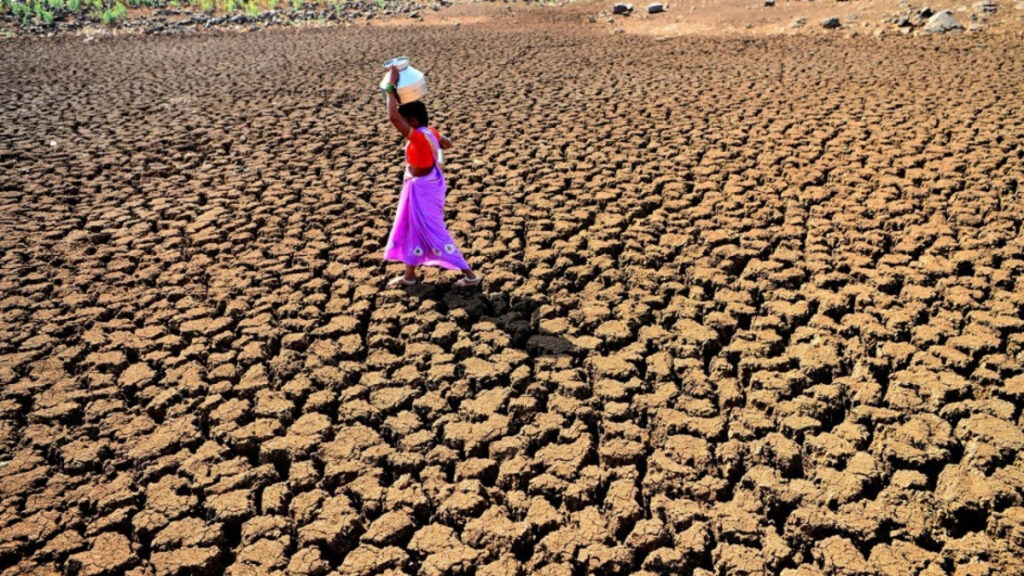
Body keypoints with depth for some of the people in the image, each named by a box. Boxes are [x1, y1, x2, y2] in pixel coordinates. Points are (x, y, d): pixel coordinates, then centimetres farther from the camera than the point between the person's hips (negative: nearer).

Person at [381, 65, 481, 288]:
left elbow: (392, 116, -37)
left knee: (434, 233, 0)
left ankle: (469, 274, 6)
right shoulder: (430, 132, 0)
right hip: (426, 185, 10)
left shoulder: (417, 137, -27)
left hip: (423, 189, -10)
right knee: (412, 229, 19)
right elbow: (448, 144, 19)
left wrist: (391, 88, -30)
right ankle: (409, 275, 33)